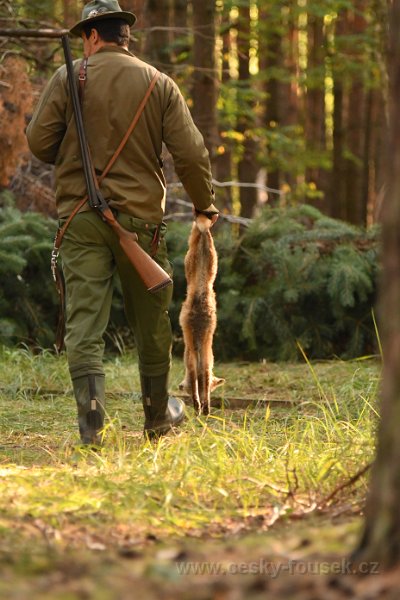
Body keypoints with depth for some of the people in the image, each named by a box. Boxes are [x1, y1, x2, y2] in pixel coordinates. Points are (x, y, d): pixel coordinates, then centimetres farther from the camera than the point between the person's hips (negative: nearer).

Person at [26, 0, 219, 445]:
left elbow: (38, 141, -3)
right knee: (151, 323, 16)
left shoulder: (68, 78, -1)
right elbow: (191, 153, -1)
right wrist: (204, 205, 14)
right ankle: (158, 416, 29)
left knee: (84, 321, -3)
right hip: (140, 217, 1)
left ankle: (90, 420, -18)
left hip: (79, 218, -1)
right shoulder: (159, 84, 3)